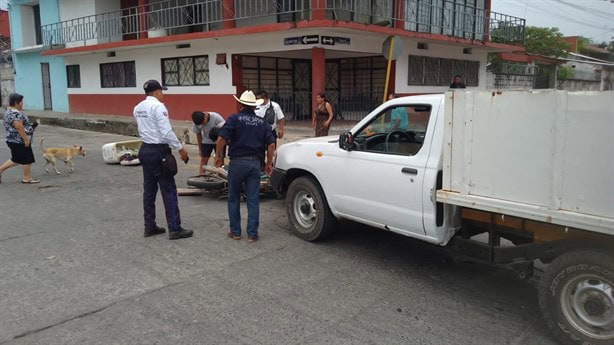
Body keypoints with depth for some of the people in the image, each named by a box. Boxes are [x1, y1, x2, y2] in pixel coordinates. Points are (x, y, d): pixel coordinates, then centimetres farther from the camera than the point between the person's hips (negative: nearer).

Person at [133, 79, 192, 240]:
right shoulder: (158, 106, -14)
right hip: (158, 151, -8)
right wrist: (180, 149, -13)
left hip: (145, 150, 8)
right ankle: (174, 229, 1)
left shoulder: (138, 108, 11)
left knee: (149, 189, 13)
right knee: (168, 190, -3)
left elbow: (142, 129, 13)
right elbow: (166, 132, -19)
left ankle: (149, 226, 20)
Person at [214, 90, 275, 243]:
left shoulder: (234, 119, -3)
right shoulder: (262, 122, 9)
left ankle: (235, 231, 17)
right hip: (255, 163, 3)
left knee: (233, 199, 12)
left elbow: (221, 139, -13)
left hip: (237, 162, -2)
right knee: (253, 200, 7)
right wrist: (269, 163, 11)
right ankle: (252, 234, 9)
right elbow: (271, 144, 3)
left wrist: (218, 156, 0)